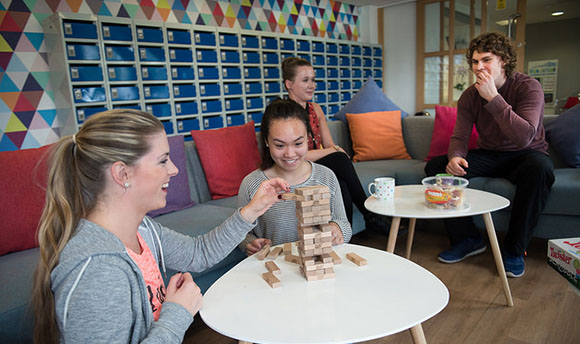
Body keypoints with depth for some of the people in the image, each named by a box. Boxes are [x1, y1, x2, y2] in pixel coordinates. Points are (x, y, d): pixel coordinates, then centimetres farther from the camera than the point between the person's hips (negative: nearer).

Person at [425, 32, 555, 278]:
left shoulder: (528, 87, -16)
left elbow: (524, 138, -30)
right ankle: (467, 239, -7)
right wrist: (455, 156, -31)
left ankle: (514, 249, -21)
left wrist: (493, 98, -34)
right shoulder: (470, 96, -2)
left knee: (540, 167, -39)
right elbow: (459, 137, -7)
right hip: (489, 156, 4)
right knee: (436, 166, -18)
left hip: (524, 156, -3)